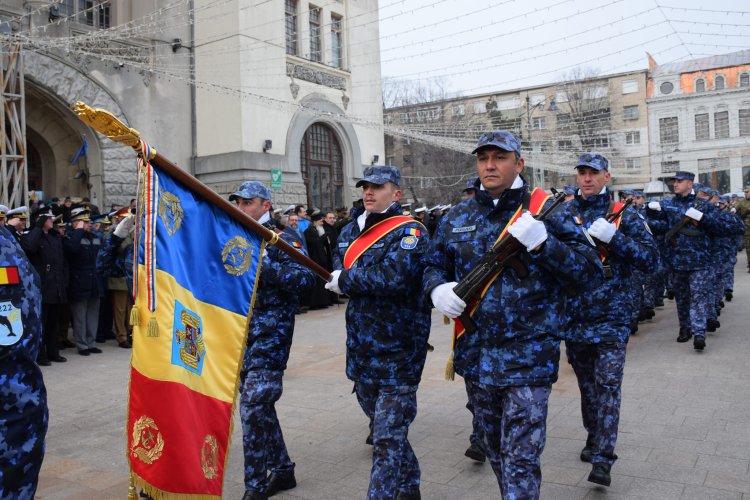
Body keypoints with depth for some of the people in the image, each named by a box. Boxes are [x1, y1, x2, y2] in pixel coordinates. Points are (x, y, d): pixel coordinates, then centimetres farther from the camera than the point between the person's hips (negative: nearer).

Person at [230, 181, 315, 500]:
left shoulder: (282, 239, -7)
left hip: (270, 337, -7)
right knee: (259, 405, 14)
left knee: (253, 407, -11)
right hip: (241, 336, 8)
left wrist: (265, 265, -25)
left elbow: (306, 278, -18)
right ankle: (282, 470, 30)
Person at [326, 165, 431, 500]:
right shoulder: (350, 231, 12)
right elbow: (338, 273, 5)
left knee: (388, 438, -3)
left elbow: (394, 277, -26)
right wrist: (369, 279, -13)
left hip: (398, 352, -7)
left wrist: (346, 280, -14)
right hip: (360, 349, 7)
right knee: (384, 428, 21)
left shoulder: (411, 231, -10)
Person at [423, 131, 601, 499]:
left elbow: (591, 269, -9)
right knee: (494, 447, 22)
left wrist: (543, 243, -26)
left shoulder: (546, 210, -5)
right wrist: (437, 288, -7)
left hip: (528, 355, -5)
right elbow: (434, 265, 17)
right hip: (475, 354, 5)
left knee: (520, 458, -1)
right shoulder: (456, 218, 6)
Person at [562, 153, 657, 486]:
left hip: (611, 317, -3)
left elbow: (651, 259, -8)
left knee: (607, 385, -7)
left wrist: (613, 237, -20)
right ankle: (593, 436, 35)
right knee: (586, 382, 16)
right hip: (573, 316, 3)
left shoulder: (624, 216, 0)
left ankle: (602, 459, -3)